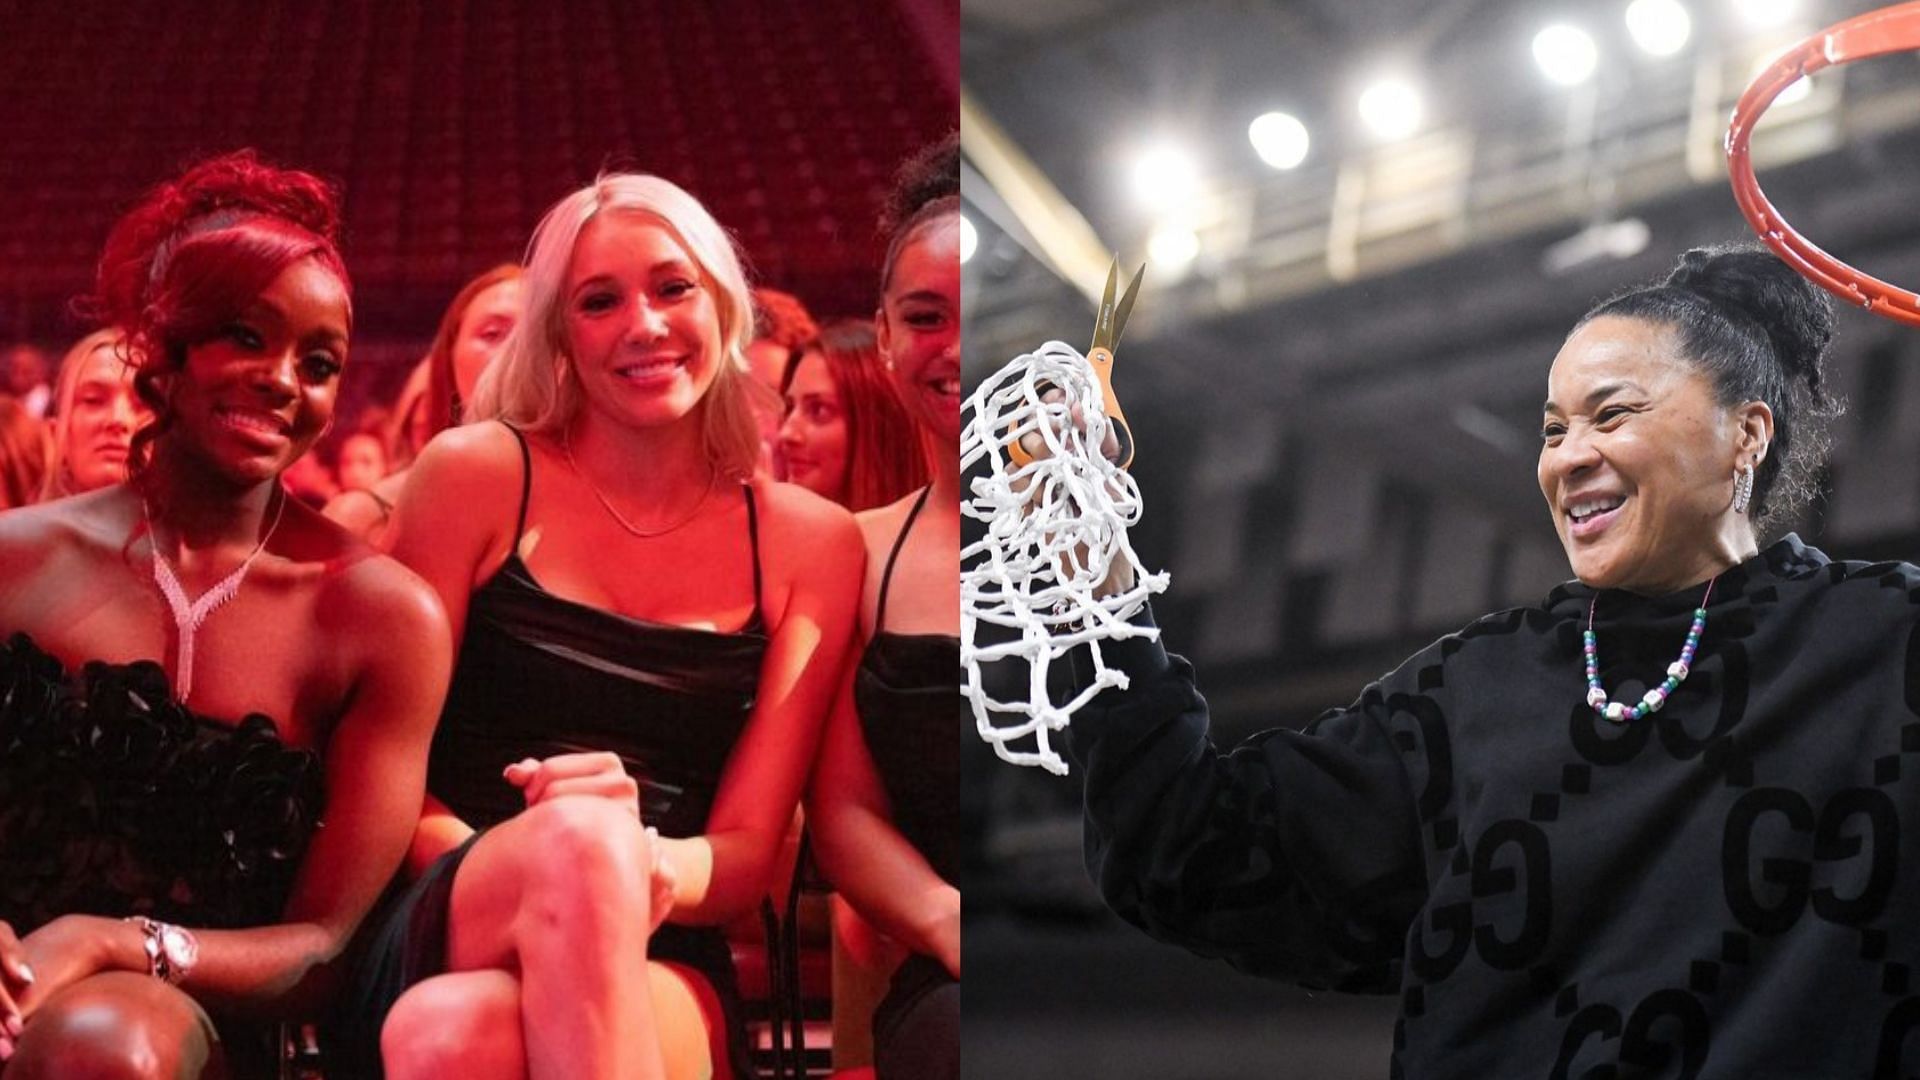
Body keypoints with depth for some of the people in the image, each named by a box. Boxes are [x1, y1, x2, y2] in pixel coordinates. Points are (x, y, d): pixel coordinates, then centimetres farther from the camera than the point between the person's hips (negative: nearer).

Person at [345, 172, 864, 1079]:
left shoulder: (809, 542, 8)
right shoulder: (476, 475, 5)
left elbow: (750, 850, 5)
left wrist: (639, 870, -20)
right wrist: (580, 860, -18)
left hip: (655, 968, -1)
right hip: (436, 934, 1)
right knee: (577, 838, -37)